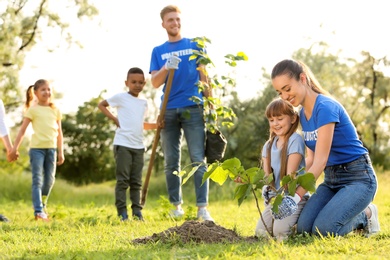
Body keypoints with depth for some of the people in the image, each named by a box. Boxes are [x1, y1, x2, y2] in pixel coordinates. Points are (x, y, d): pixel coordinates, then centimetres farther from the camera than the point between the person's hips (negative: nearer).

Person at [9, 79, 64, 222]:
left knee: (50, 179, 9)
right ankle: (38, 211, -11)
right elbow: (22, 130, -2)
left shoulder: (55, 110, 11)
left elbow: (59, 132, 14)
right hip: (36, 148, -4)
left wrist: (61, 152, 12)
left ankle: (42, 205, 30)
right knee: (37, 180, -8)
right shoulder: (33, 110, -1)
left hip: (51, 148, 4)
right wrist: (15, 147, -7)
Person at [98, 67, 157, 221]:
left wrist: (156, 125, 7)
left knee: (136, 181, 7)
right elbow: (101, 105, 7)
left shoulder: (144, 103, 15)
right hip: (123, 144, -5)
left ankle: (137, 212, 10)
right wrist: (113, 118, -5)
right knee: (123, 180, -5)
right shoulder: (121, 97, 0)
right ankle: (122, 213, -4)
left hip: (138, 146, 5)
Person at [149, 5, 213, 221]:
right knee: (171, 162, 5)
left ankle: (202, 208, -11)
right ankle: (176, 205, 13)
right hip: (169, 111, 2)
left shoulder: (195, 46, 9)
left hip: (193, 108, -2)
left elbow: (204, 77, 9)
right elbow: (155, 82, 3)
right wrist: (166, 68, -17)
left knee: (198, 159, -9)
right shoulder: (158, 51, 12)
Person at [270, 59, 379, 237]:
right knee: (303, 227, -13)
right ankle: (356, 215, 11)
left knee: (324, 229, -25)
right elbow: (311, 159, 8)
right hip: (331, 179, 8)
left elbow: (320, 161, -23)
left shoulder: (325, 107, -20)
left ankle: (366, 215, 4)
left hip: (357, 177, -8)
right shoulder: (303, 114, 7)